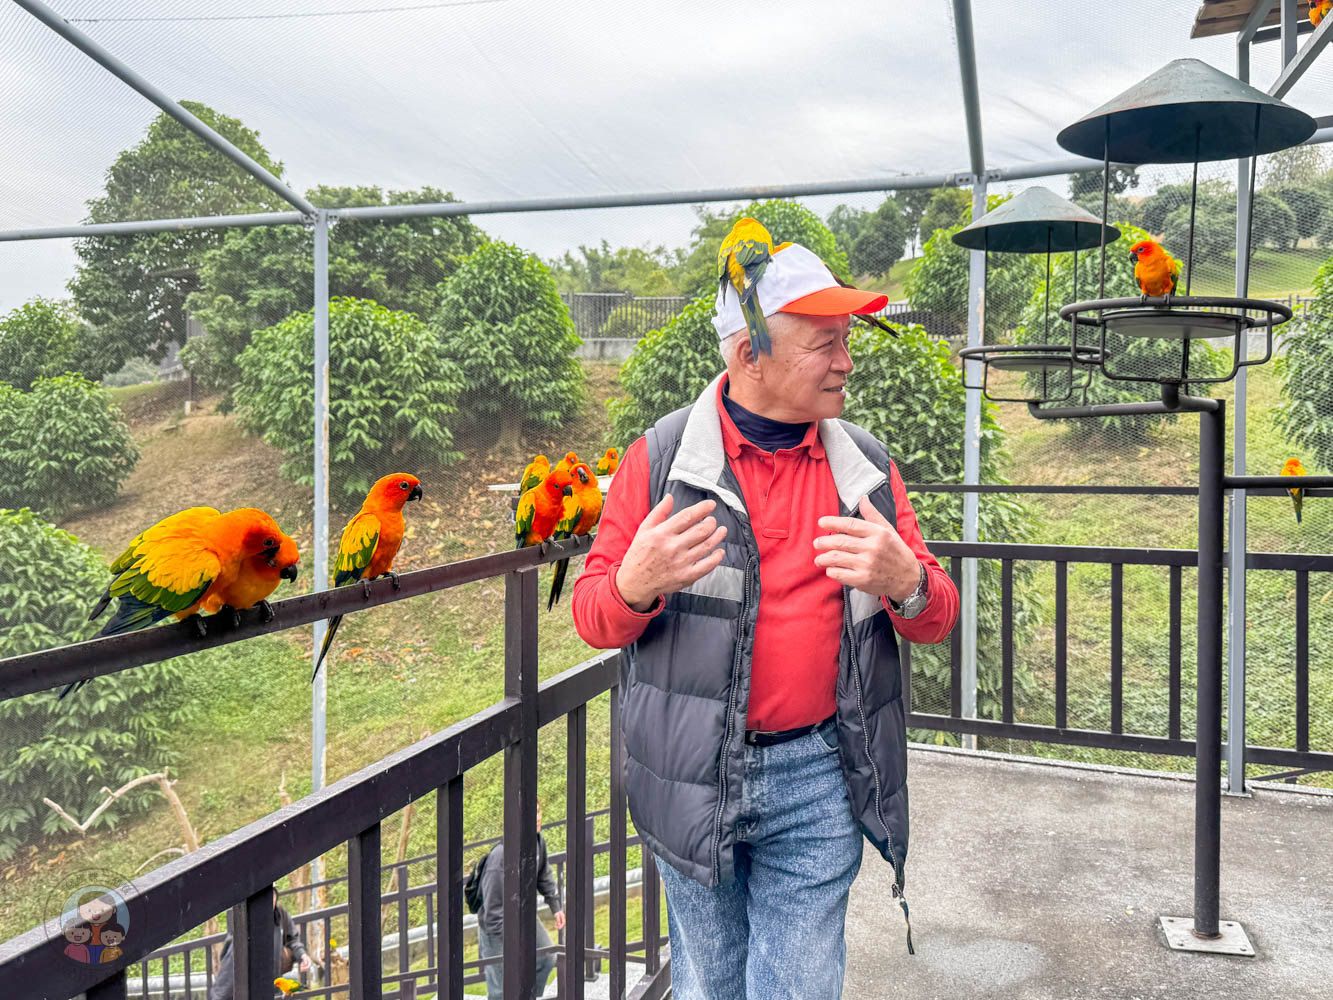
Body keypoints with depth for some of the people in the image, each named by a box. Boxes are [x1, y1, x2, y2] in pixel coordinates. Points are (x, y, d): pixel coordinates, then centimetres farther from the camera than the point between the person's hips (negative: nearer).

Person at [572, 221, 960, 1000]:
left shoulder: (865, 463, 3)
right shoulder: (663, 455, -6)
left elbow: (938, 616, 5)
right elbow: (593, 616, -3)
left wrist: (904, 584, -19)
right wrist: (635, 585, -26)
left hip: (818, 777, 2)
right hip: (695, 779, -1)